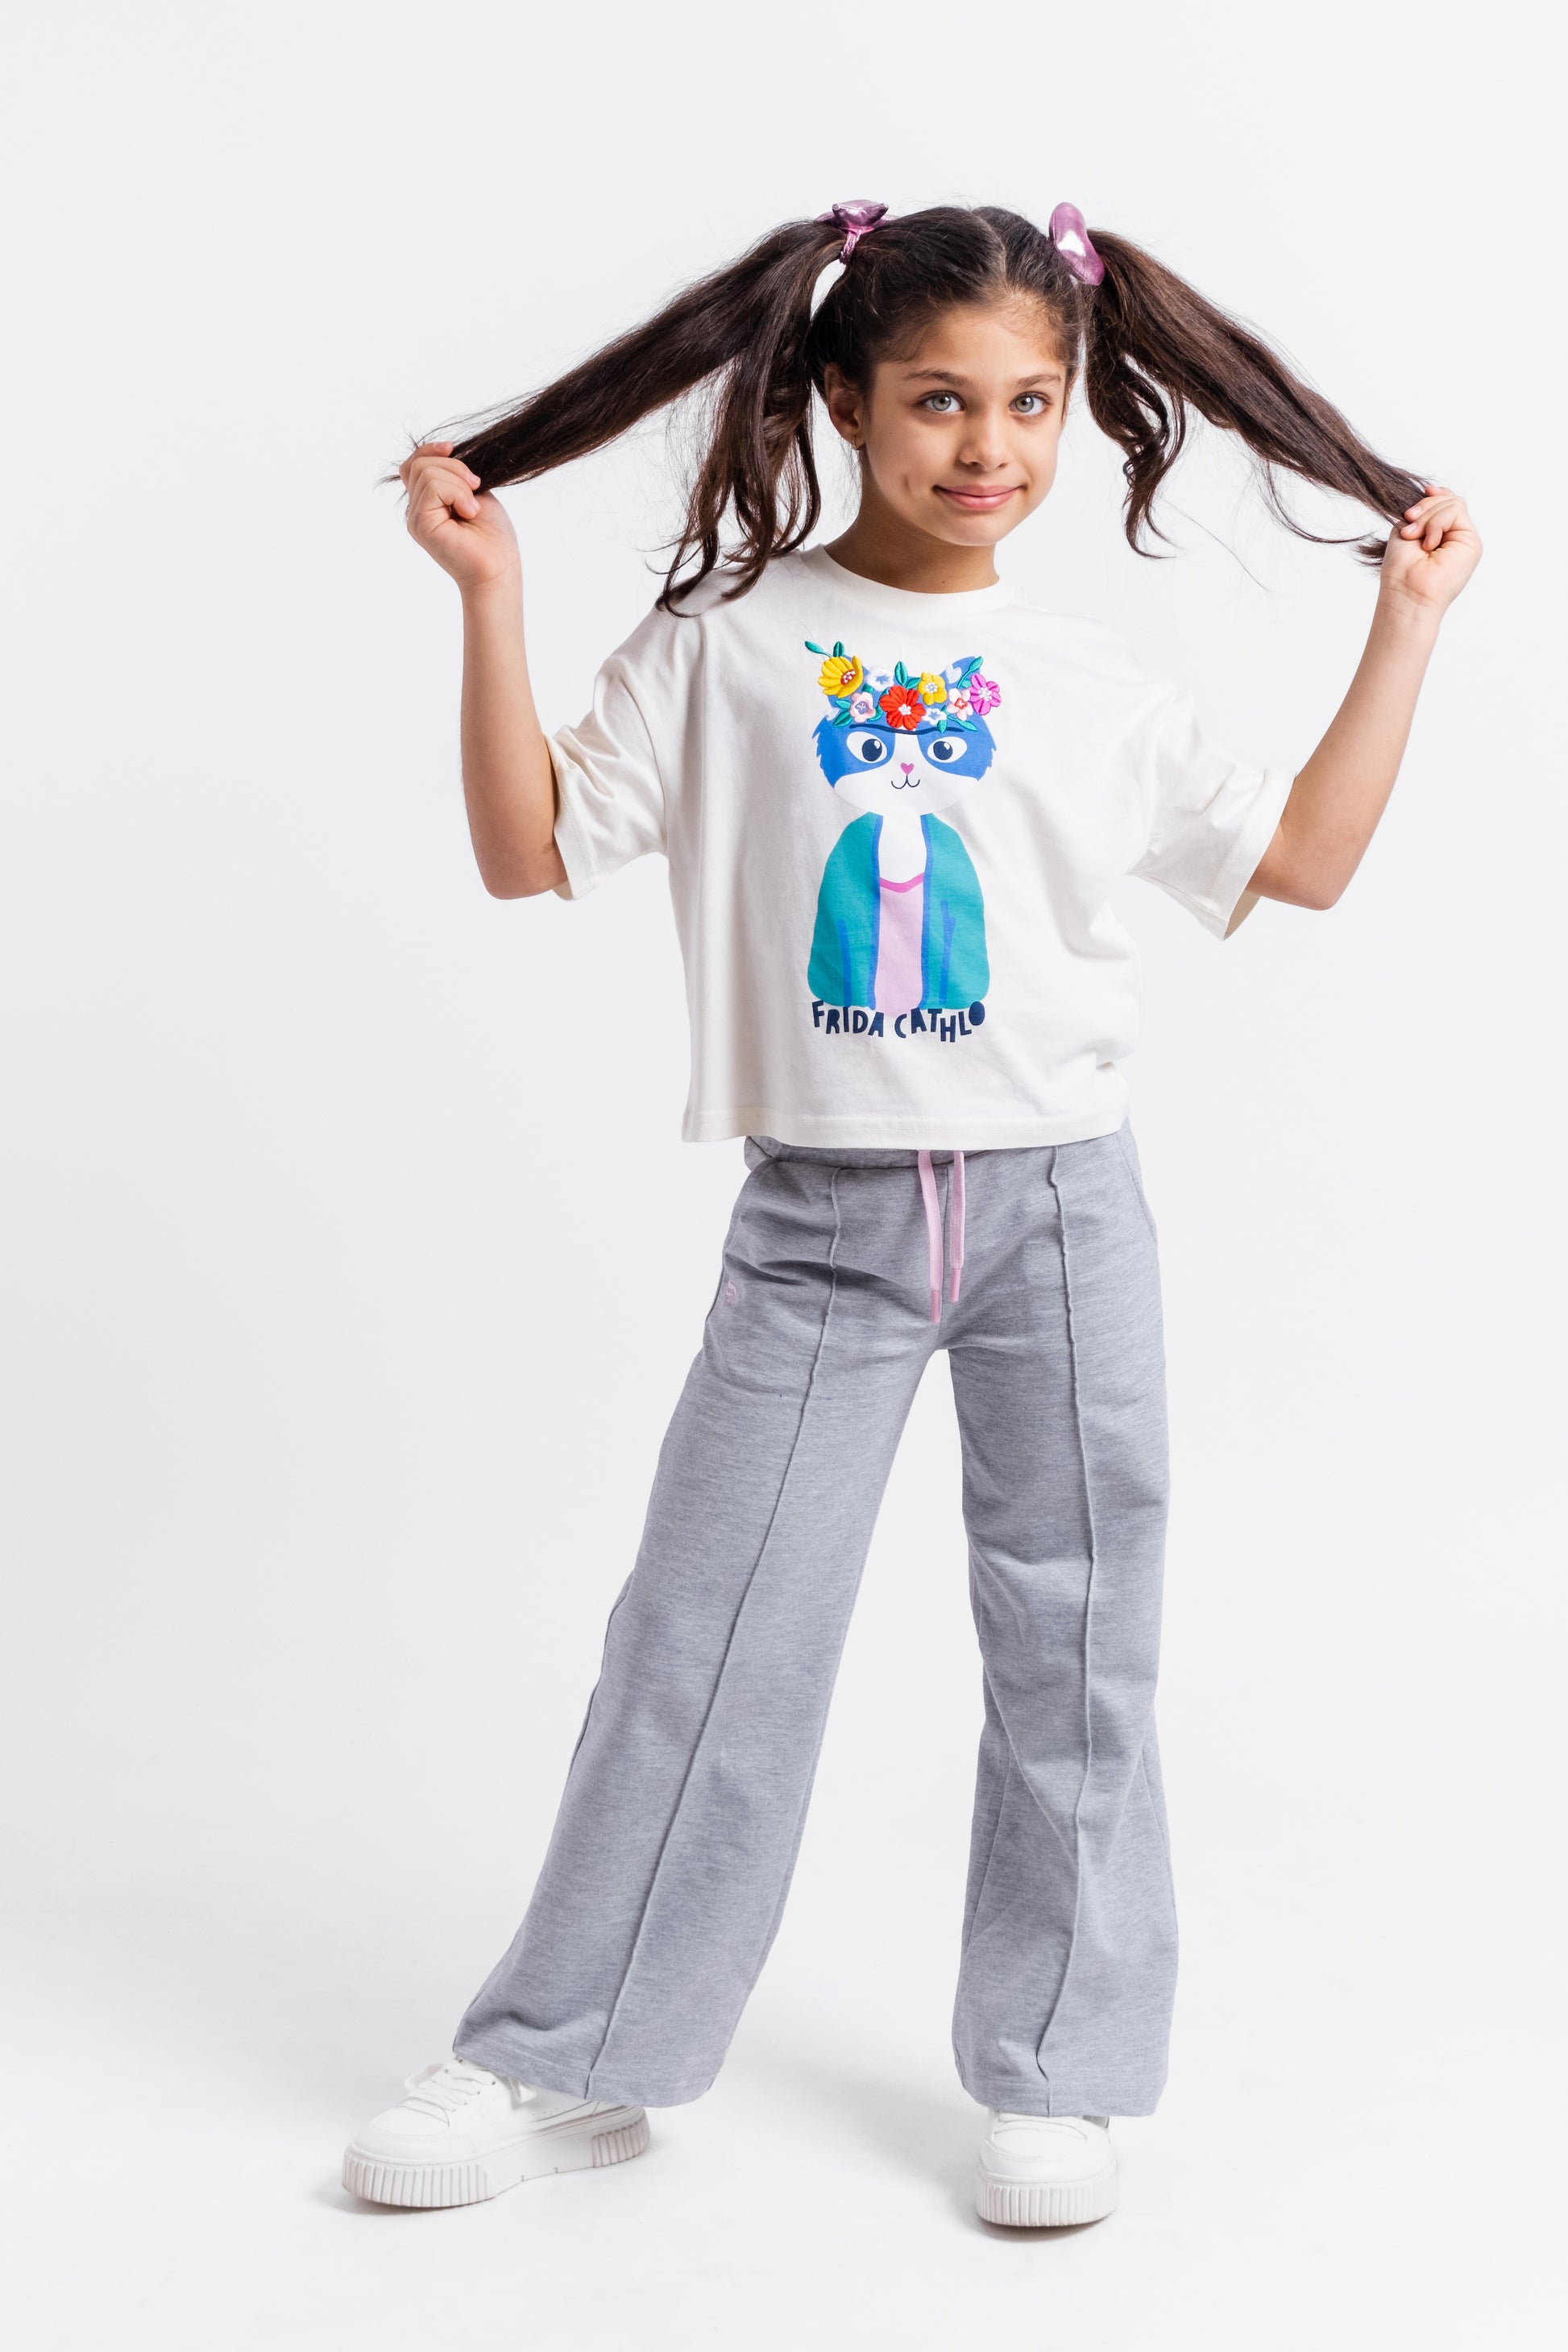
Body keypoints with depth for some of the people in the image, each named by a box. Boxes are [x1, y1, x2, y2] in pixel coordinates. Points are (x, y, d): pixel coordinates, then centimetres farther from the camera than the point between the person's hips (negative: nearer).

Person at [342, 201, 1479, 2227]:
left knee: (1072, 1646, 7)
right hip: (821, 1223, -2)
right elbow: (530, 849, 0)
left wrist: (1406, 621, 11)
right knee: (708, 1639, 1)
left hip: (1060, 1206, 2)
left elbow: (1302, 860, 11)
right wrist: (489, 602, -7)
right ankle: (563, 2060, 14)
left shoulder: (1089, 687, 7)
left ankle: (1051, 2071, 21)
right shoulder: (727, 643, 1)